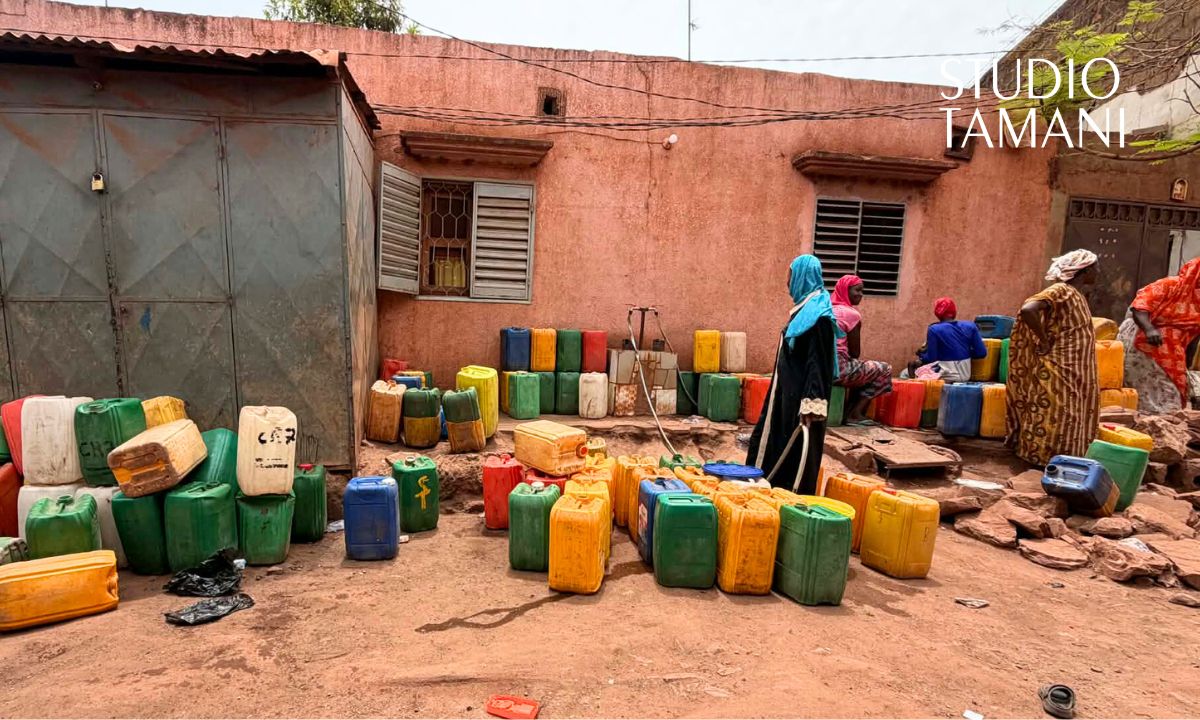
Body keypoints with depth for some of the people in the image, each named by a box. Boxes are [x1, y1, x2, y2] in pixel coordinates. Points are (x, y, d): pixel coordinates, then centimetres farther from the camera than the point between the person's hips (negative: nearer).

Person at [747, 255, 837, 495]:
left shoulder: (817, 315, -17)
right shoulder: (804, 310, 12)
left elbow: (818, 363, -22)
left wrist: (811, 406, -26)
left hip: (800, 395, -10)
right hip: (787, 392, 10)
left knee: (797, 452, -1)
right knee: (770, 443, 16)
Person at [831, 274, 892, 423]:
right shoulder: (852, 314, -9)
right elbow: (855, 353, -4)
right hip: (838, 368, -8)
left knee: (860, 368, 34)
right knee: (885, 370, 12)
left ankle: (848, 409, 26)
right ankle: (855, 413, 8)